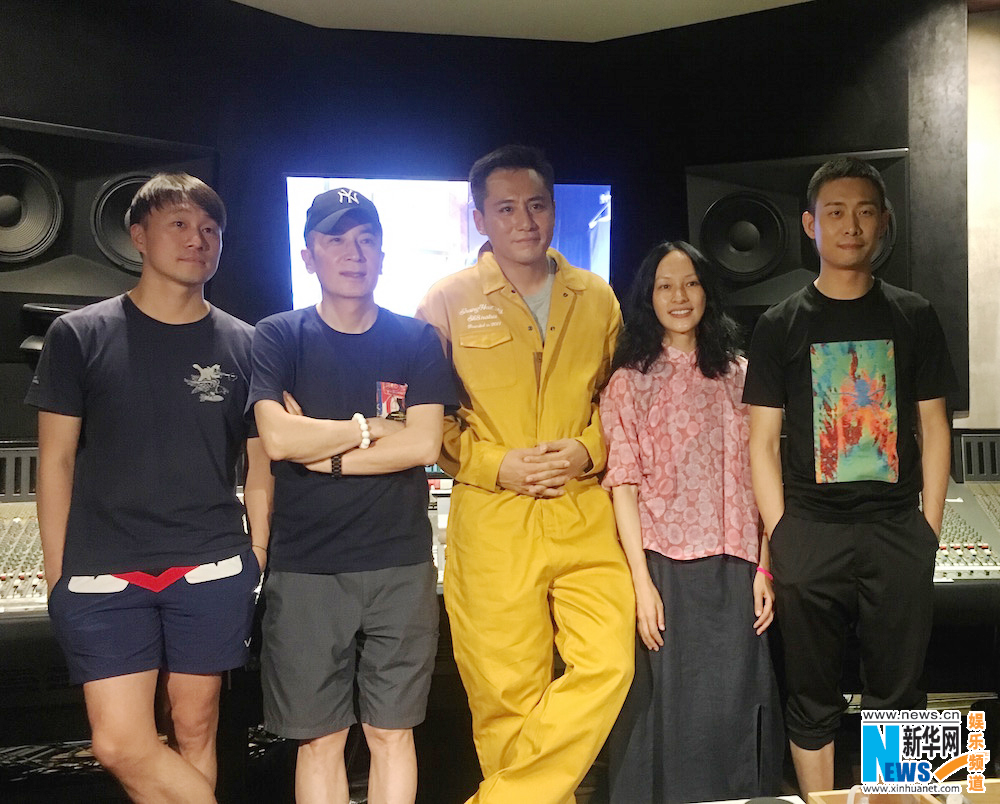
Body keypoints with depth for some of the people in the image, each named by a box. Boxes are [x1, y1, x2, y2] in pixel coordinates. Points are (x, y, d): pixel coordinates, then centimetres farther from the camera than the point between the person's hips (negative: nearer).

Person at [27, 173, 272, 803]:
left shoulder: (242, 344, 5)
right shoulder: (80, 335, 3)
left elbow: (260, 461, 9)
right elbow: (57, 459, 4)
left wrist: (257, 556, 4)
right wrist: (57, 573, 2)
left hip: (211, 572, 1)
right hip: (104, 575, 0)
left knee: (195, 732, 9)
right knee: (120, 744, -6)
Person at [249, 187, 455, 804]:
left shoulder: (417, 341, 6)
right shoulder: (279, 338, 3)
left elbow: (424, 445, -6)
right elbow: (277, 438, -12)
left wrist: (323, 449, -8)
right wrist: (372, 428, -5)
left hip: (400, 567, 1)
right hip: (305, 569, 0)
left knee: (392, 733, 8)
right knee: (321, 738, 6)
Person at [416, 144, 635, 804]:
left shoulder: (597, 299, 12)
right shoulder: (447, 301, 4)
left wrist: (588, 449, -1)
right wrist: (494, 465, -8)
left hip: (586, 514, 2)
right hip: (492, 520, -2)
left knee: (608, 666, -10)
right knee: (507, 692, 0)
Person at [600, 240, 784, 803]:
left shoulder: (738, 375, 10)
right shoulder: (628, 383, 4)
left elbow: (758, 476, 8)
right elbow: (625, 485, -2)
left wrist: (764, 568, 1)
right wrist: (642, 581, -9)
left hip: (734, 570, 2)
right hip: (664, 567, -2)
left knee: (735, 704, 5)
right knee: (669, 705, 3)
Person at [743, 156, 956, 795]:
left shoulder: (913, 317, 7)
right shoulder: (781, 326, 4)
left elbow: (933, 428, 8)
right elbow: (763, 442, 3)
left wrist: (928, 530, 0)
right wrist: (780, 538, -4)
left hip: (898, 532, 1)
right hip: (811, 532, 0)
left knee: (898, 697, 8)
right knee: (813, 700, 8)